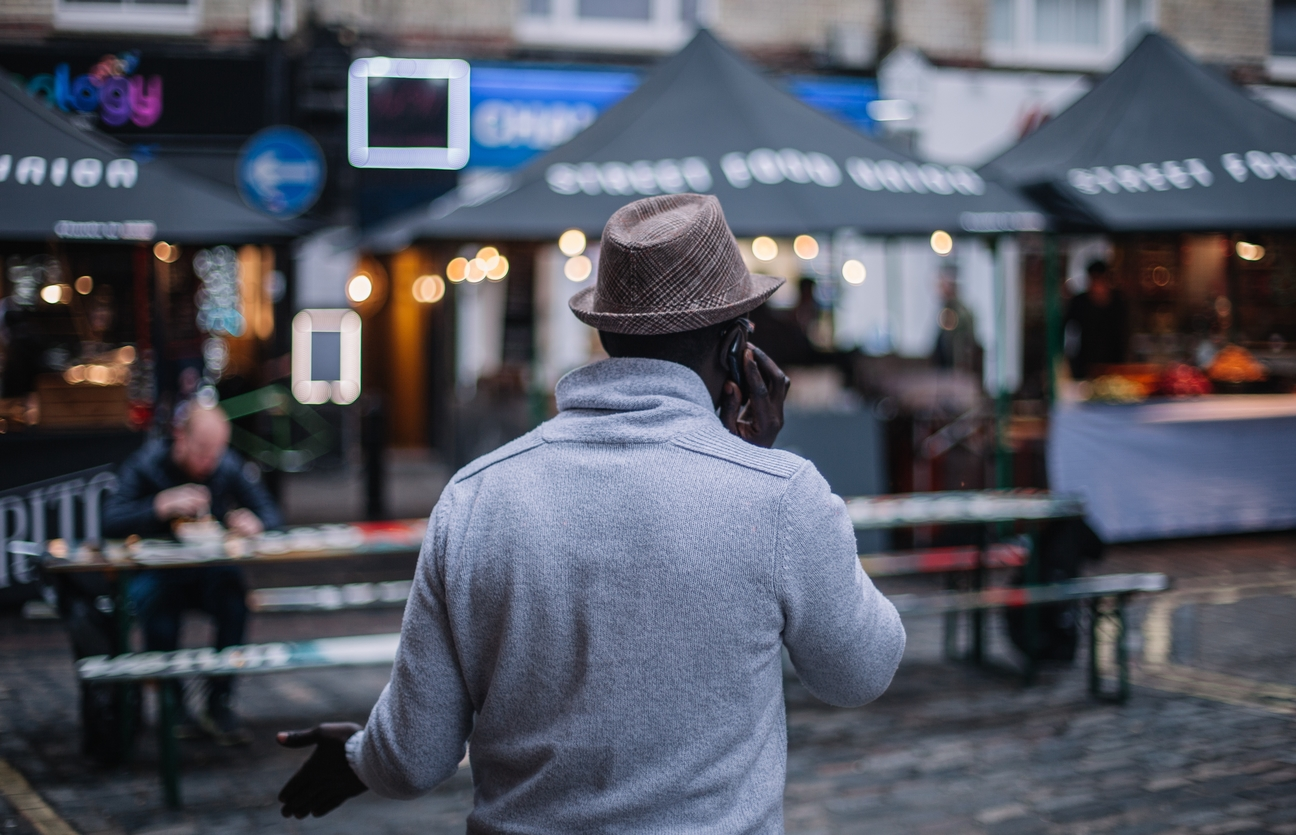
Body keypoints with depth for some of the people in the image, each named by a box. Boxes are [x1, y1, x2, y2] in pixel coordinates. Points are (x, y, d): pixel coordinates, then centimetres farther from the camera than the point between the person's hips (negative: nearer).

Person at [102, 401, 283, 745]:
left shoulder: (227, 467, 0)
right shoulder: (147, 464, -10)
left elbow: (271, 514, 2)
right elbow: (111, 522, -22)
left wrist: (254, 522, -23)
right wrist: (164, 505, -34)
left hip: (207, 573, 3)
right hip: (153, 572, -3)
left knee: (233, 586, -30)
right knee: (157, 600, -36)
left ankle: (218, 702, -18)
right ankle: (172, 703, -17)